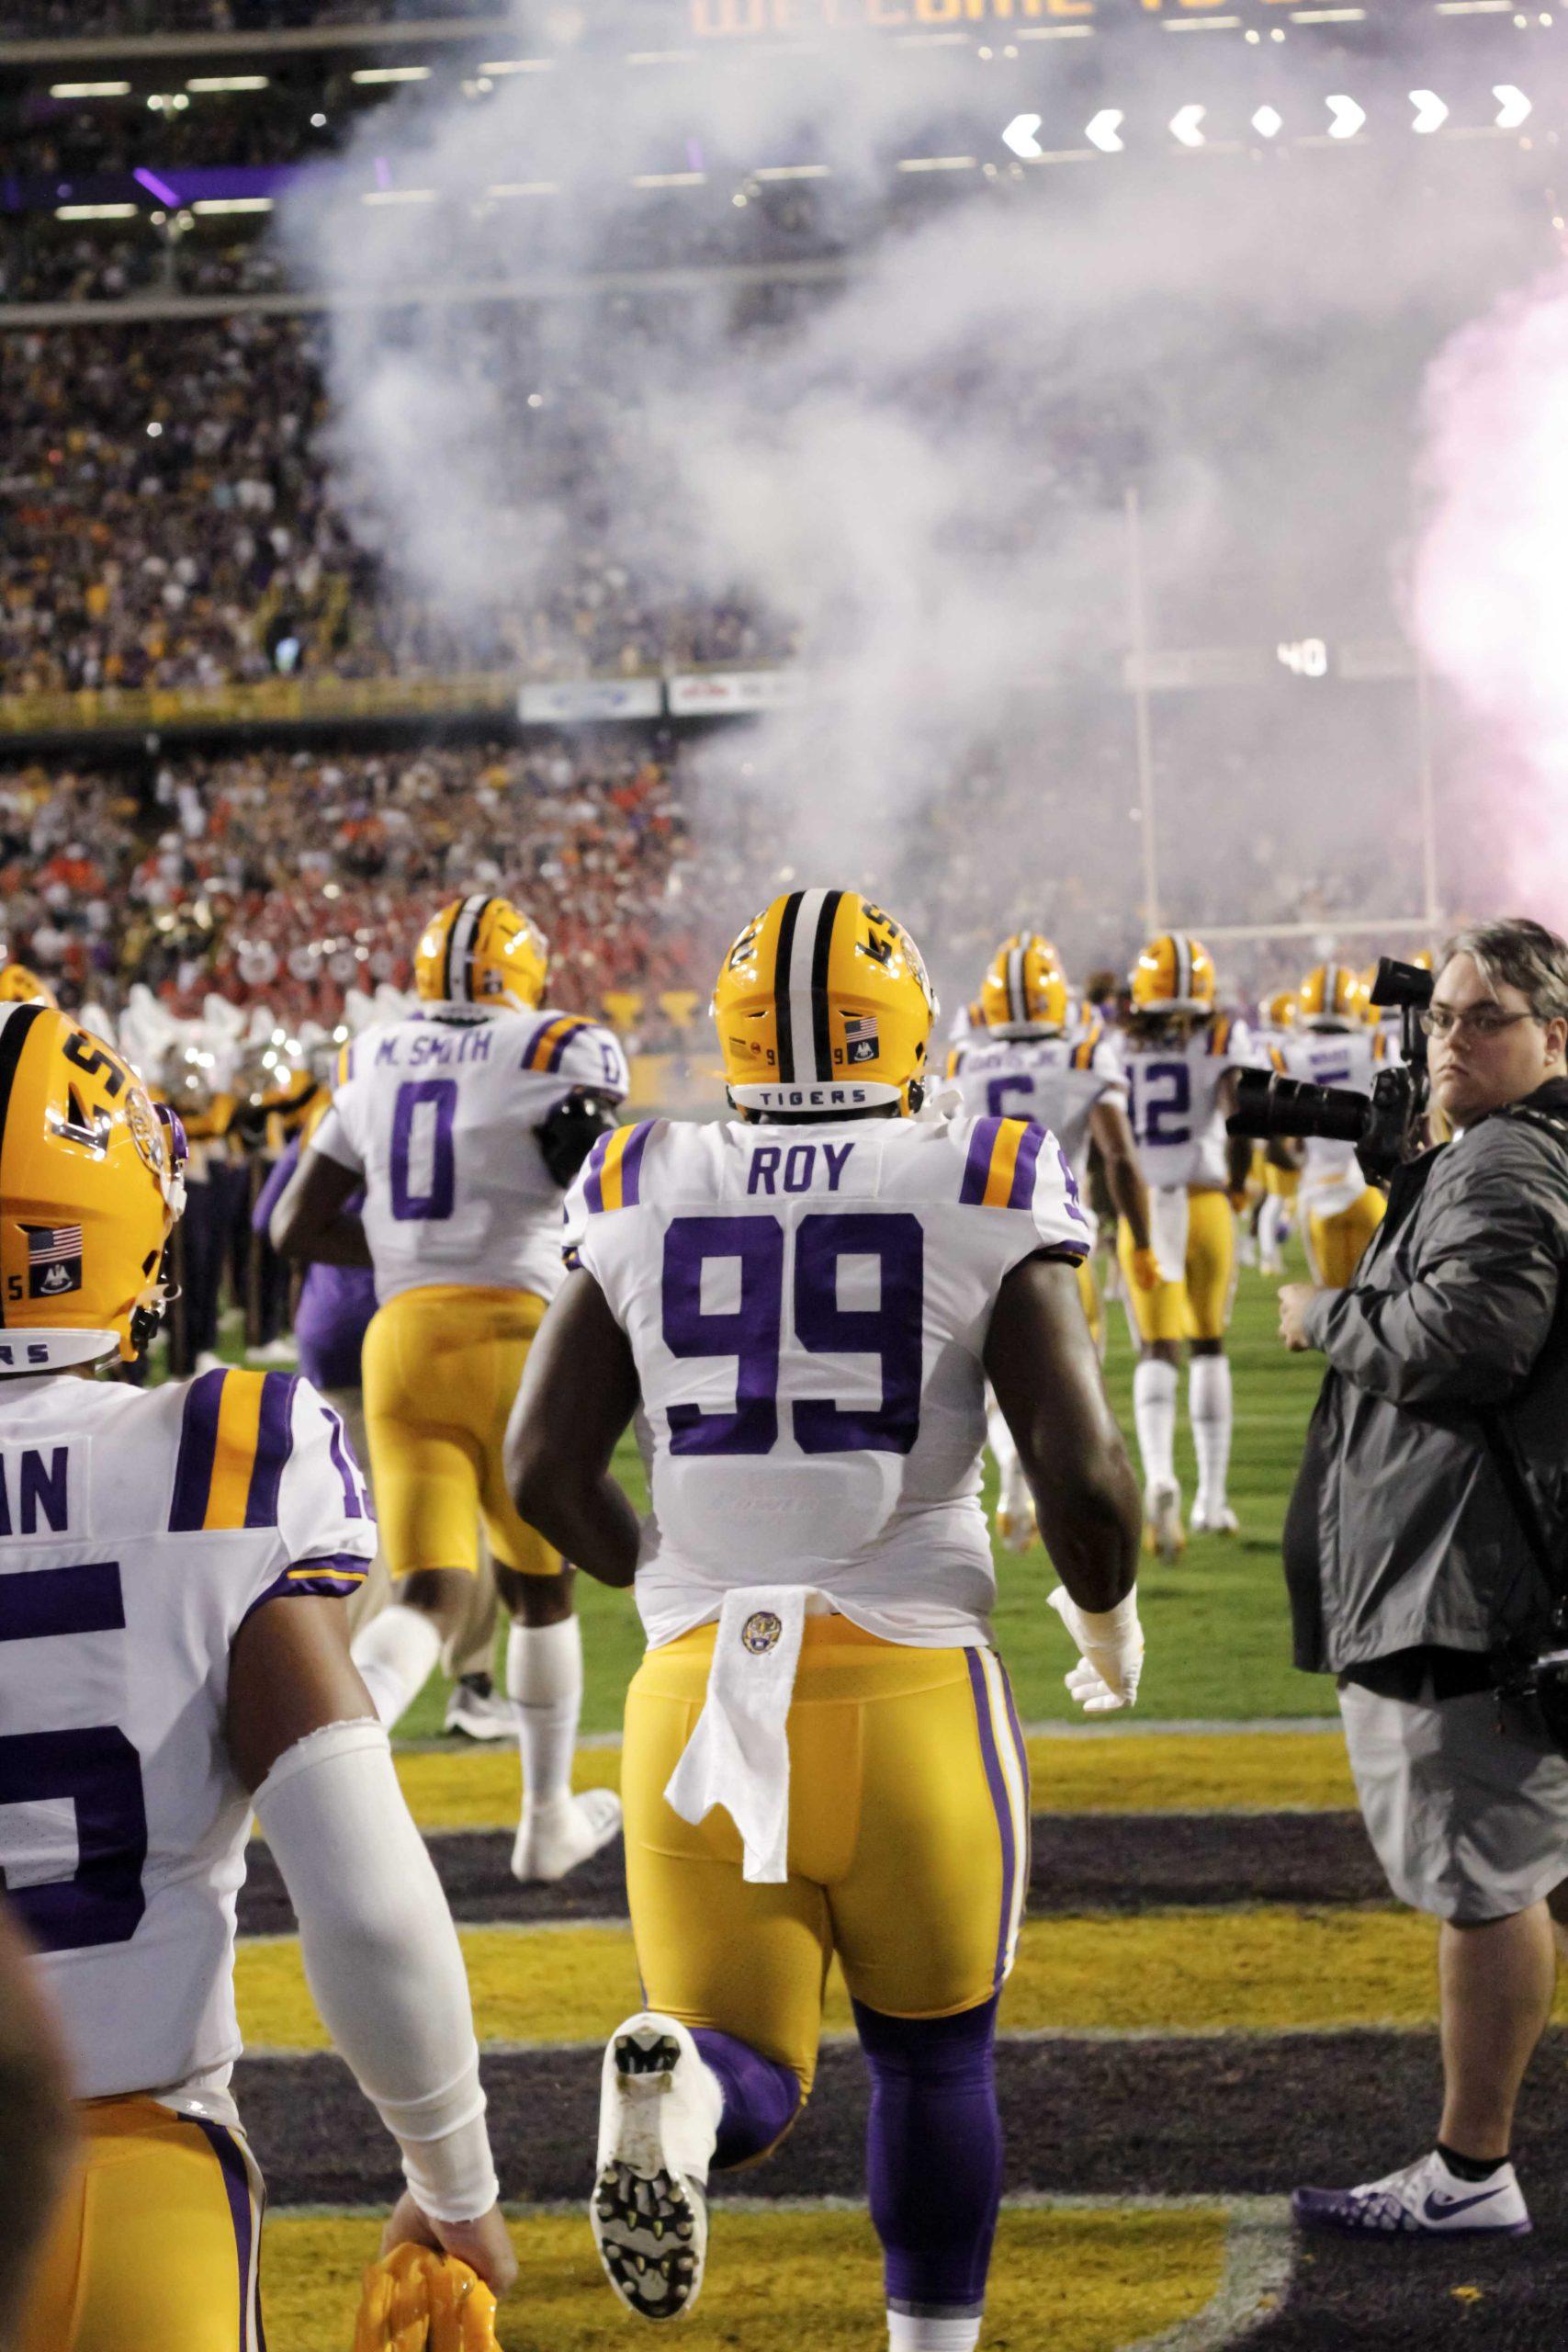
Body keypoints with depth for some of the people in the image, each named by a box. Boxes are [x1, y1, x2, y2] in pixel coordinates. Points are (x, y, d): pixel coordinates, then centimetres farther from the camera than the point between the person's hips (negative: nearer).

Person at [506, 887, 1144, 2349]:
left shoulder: (644, 1200, 4)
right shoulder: (982, 1202, -3)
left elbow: (545, 1470, 2)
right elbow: (1083, 1474, -11)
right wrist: (1106, 1616, 10)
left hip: (696, 1693, 1)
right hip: (910, 1692, -1)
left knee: (751, 2083, 9)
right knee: (932, 2064, 21)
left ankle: (670, 2090, -26)